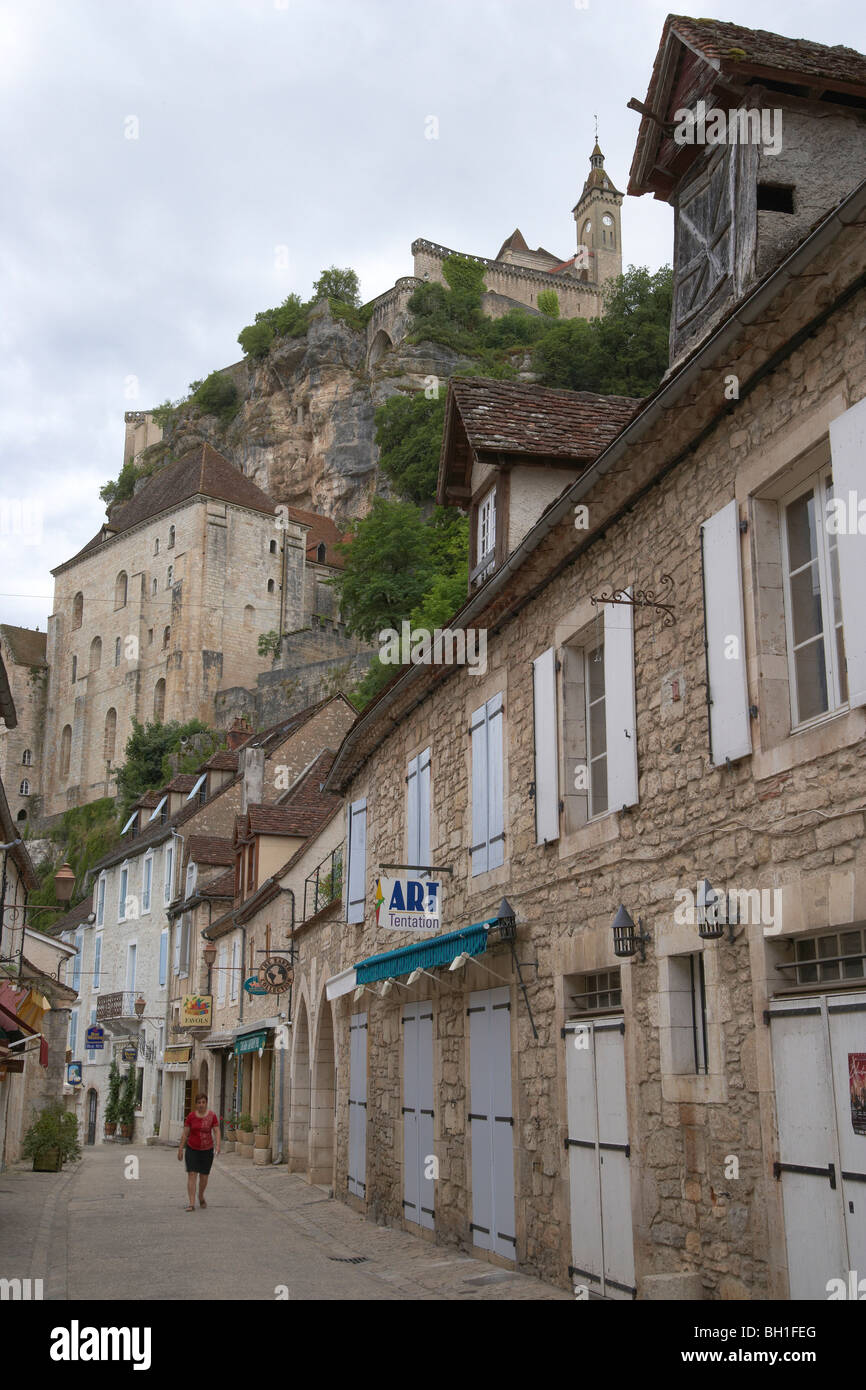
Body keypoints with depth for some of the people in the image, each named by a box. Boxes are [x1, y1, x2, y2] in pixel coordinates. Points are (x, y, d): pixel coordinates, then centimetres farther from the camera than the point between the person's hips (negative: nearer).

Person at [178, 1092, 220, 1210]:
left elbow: (217, 1131, -6)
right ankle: (191, 1203, -11)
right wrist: (180, 1149, 0)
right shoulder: (191, 1116, -5)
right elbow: (185, 1133, -1)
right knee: (191, 1175, -10)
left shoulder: (212, 1116, -5)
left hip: (207, 1150, 1)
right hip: (192, 1149, -1)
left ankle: (201, 1196, 36)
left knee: (204, 1176, 8)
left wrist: (218, 1145, -21)